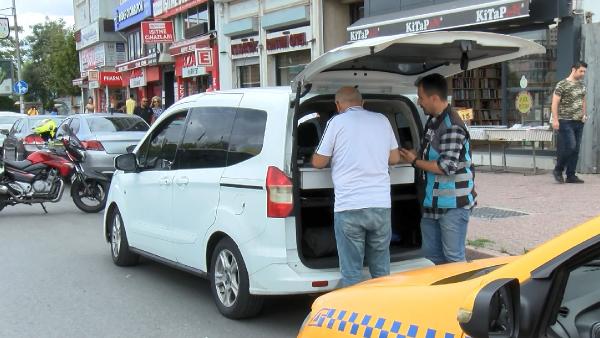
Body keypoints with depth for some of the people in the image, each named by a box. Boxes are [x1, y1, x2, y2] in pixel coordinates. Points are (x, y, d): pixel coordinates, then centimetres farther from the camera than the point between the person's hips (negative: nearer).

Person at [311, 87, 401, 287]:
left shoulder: (337, 122, -1)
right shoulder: (382, 120, 11)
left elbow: (318, 162, 3)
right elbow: (395, 158, 17)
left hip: (349, 206, -4)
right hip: (381, 205, 4)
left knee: (351, 273, 3)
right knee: (381, 270, 15)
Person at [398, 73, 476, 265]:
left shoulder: (452, 126, -18)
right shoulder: (433, 122, 11)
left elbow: (447, 167, -22)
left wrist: (415, 162, -12)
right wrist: (414, 157, 10)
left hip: (453, 205, -9)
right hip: (433, 204, 9)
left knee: (453, 258, -1)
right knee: (431, 256, 15)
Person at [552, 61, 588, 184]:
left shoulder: (582, 85, 15)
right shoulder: (562, 84, -6)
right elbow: (555, 103, -10)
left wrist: (584, 114, 13)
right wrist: (555, 119, -16)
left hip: (579, 122, 7)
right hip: (566, 122, -7)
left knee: (576, 149, 5)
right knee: (570, 146, -14)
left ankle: (571, 176, 10)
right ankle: (558, 170, 5)